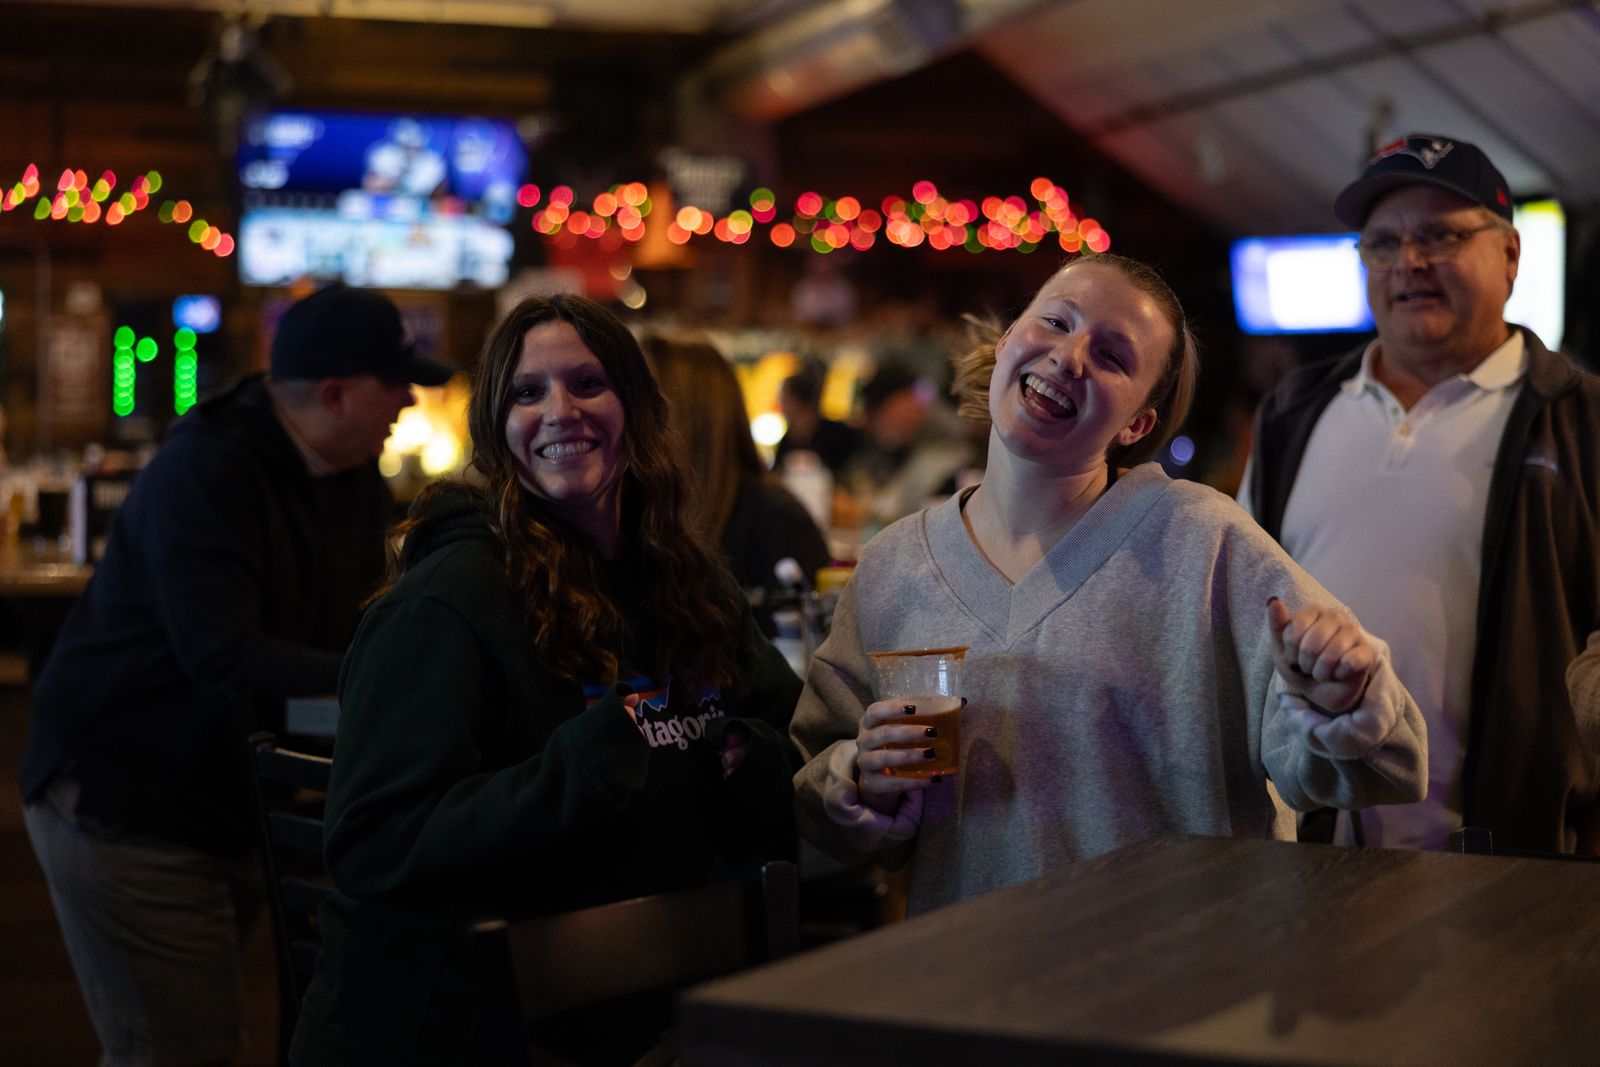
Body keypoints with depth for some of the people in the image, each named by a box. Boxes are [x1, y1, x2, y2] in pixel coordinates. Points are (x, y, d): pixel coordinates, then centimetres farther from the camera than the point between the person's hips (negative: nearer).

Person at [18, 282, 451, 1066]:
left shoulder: (356, 484, 6)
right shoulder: (203, 474, -21)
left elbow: (367, 630, 8)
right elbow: (227, 661, -31)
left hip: (227, 805, 8)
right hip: (123, 800, -8)